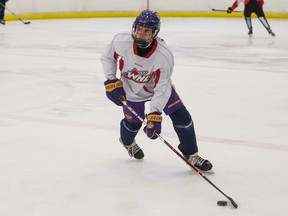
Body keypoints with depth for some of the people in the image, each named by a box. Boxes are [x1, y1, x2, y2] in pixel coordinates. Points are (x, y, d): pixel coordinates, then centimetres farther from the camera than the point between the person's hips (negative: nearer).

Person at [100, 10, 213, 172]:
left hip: (158, 86, -1)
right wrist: (112, 81, -15)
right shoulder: (121, 42, -29)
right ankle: (127, 141, 45)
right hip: (131, 89, 1)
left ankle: (191, 155, 12)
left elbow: (162, 89, -30)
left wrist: (154, 115, -35)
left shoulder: (165, 55, -35)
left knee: (182, 118, -9)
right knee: (133, 122, 6)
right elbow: (107, 58, -7)